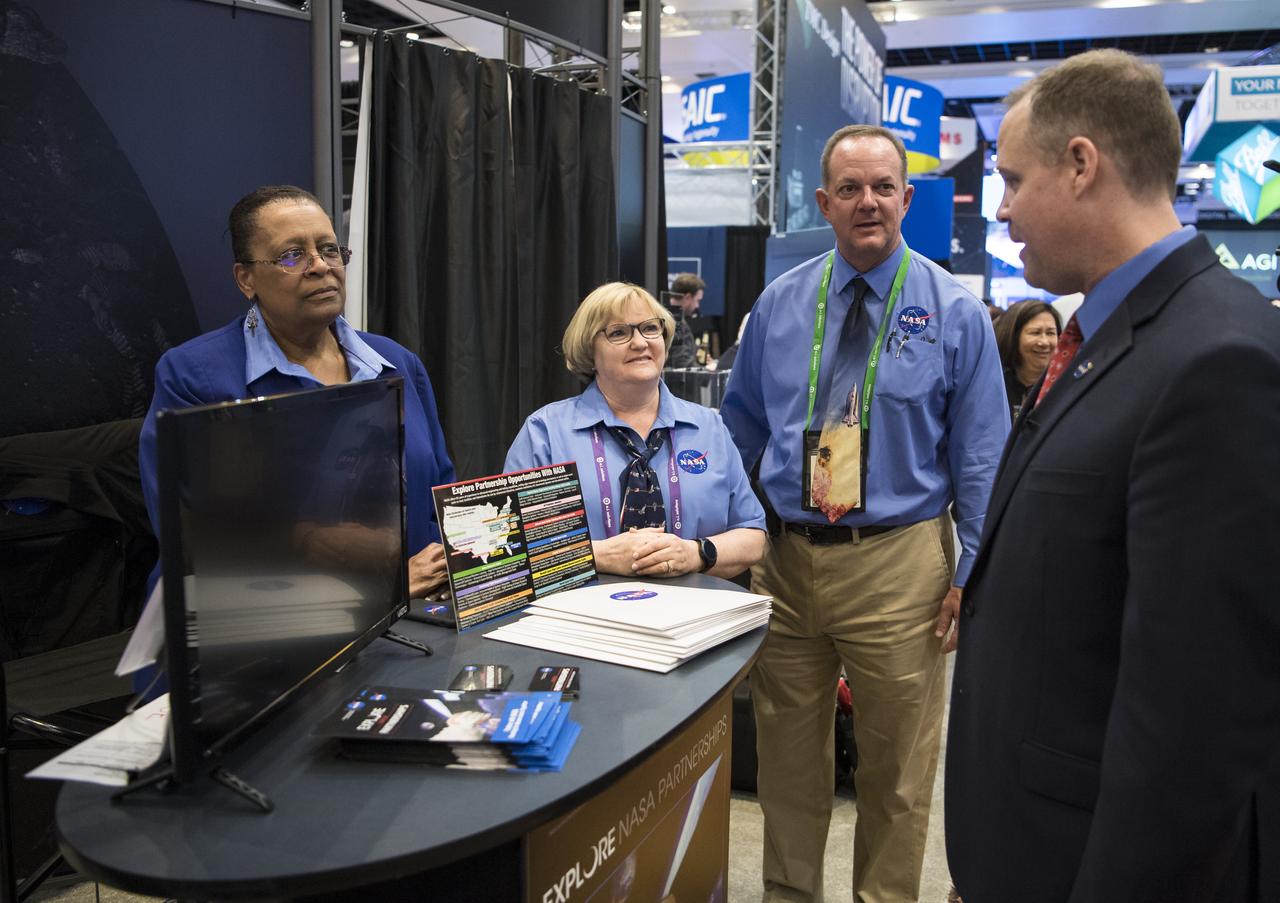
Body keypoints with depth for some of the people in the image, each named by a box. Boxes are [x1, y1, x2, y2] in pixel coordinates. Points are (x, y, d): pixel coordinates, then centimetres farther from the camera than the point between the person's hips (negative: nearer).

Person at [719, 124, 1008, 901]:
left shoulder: (954, 312, -4)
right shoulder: (780, 304, 4)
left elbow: (981, 454, -3)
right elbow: (741, 426, 13)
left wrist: (974, 572, -7)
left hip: (898, 563, -2)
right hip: (785, 554, 3)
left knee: (896, 771, 12)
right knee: (788, 760, 16)